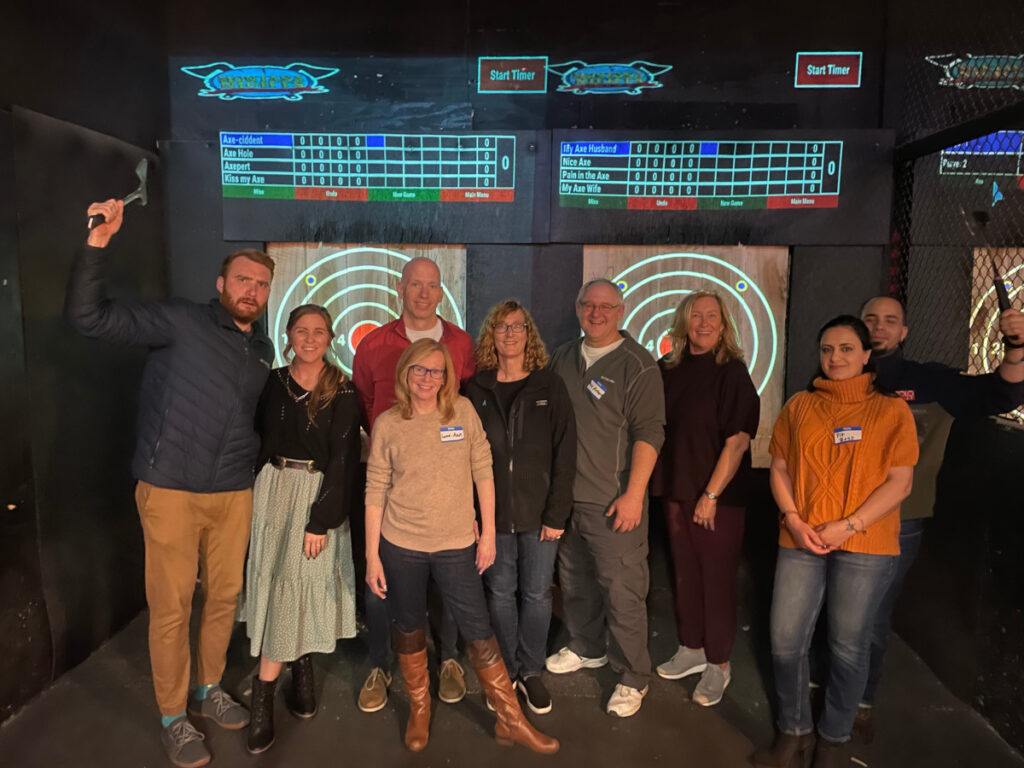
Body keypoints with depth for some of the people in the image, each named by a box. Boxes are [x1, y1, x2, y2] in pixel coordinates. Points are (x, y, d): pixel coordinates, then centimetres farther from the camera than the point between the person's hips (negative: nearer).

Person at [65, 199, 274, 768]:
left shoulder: (263, 349, 11)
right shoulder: (180, 322, -7)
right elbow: (88, 317, -15)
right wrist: (98, 243, -25)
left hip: (234, 493, 6)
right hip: (171, 491, -5)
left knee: (225, 596, 15)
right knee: (171, 607, 4)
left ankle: (208, 690, 37)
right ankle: (173, 719, 23)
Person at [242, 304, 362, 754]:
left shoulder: (342, 394, -7)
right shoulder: (274, 383, 4)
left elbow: (342, 461, -10)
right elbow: (259, 441, 10)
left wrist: (321, 520, -14)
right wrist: (252, 493, 3)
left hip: (318, 495, -3)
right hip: (274, 489, 3)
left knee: (302, 582, 0)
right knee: (275, 580, 4)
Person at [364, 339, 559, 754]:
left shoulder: (463, 411, -3)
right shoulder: (387, 424, -4)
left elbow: (483, 471, 0)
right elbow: (375, 492, -2)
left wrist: (488, 533, -2)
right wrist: (372, 556, -2)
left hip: (456, 545, 0)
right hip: (401, 546, 1)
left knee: (480, 634, 5)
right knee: (409, 631, 15)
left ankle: (511, 721, 22)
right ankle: (419, 712, 38)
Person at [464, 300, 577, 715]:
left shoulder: (549, 386, -2)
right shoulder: (476, 389, 1)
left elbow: (565, 453, -4)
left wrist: (556, 514, -8)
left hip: (538, 513, -1)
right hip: (493, 513, 1)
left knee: (537, 594, 8)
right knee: (500, 592, 12)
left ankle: (531, 671, 28)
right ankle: (505, 670, 30)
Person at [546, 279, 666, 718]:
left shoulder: (637, 365, -8)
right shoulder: (563, 359, 11)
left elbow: (648, 434, -12)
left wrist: (634, 493, -18)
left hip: (613, 502, -6)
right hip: (566, 496, 6)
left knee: (622, 590, -1)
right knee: (574, 580, 19)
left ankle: (633, 679, 17)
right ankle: (587, 648, 41)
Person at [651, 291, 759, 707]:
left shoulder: (731, 372, -10)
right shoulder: (667, 370, 4)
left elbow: (737, 440, -14)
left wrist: (711, 494, -16)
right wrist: (659, 484, 4)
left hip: (720, 494, -5)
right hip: (676, 490, 5)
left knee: (717, 578, 6)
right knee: (685, 572, 16)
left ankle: (718, 664, 23)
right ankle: (692, 648, 35)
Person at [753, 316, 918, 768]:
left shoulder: (891, 409, 2)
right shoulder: (799, 406, 9)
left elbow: (900, 481, -4)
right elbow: (779, 469, 9)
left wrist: (848, 525, -13)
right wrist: (794, 520, -7)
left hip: (866, 545, -2)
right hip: (801, 541, 2)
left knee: (848, 647, 7)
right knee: (785, 641, 2)